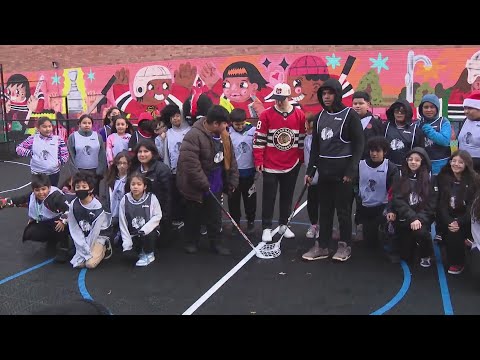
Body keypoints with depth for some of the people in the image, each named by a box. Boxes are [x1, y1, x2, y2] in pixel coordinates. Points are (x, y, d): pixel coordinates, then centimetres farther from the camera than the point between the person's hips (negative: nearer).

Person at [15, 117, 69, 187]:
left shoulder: (58, 139, -2)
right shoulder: (32, 139, -3)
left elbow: (65, 154, 2)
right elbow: (18, 149, 2)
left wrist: (60, 162, -15)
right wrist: (31, 153, -11)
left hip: (54, 173, 1)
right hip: (37, 173, -1)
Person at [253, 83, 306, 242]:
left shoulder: (299, 115, -1)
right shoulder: (266, 115, -7)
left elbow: (302, 139, 8)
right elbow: (259, 139, -5)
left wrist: (301, 159, 9)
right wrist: (258, 161, -6)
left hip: (292, 165, 2)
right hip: (270, 165, -2)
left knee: (287, 196, 14)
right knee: (269, 198, 4)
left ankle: (283, 225, 28)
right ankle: (266, 228, 15)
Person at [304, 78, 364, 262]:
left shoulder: (350, 114, -6)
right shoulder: (320, 117, 11)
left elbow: (358, 144, -9)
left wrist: (351, 171, -15)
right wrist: (310, 170, 11)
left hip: (343, 171, -5)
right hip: (324, 170, 6)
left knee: (343, 209, 2)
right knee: (325, 209, 10)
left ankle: (345, 246, 15)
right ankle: (322, 246, 18)